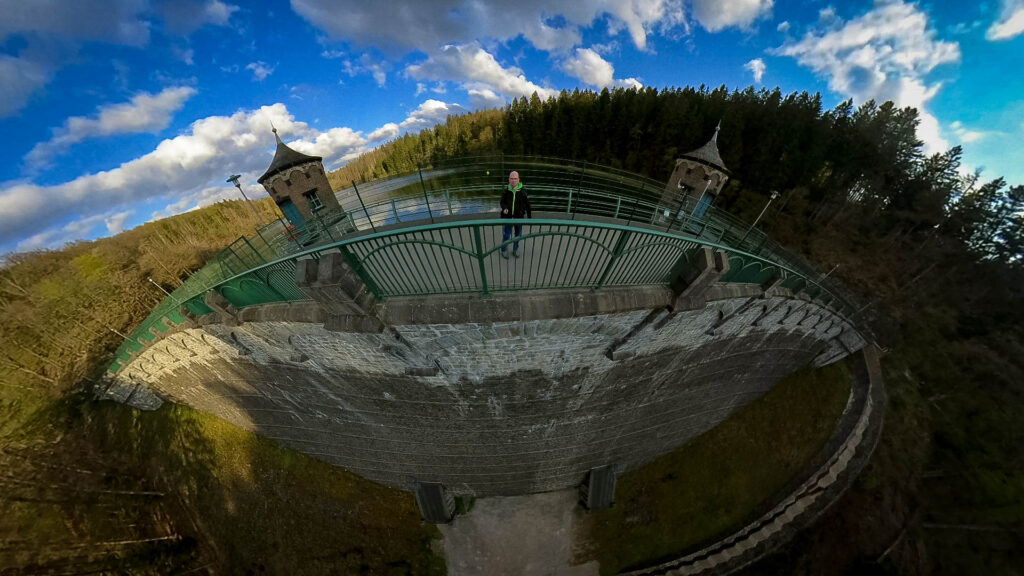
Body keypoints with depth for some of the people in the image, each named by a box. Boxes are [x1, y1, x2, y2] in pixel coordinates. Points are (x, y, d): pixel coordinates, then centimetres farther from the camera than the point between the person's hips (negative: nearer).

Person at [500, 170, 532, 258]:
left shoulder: (522, 191, -11)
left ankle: (515, 249, 38)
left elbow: (527, 205, -4)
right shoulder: (506, 190, -9)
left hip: (519, 217, 1)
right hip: (507, 217, 0)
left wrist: (529, 217, -3)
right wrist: (504, 208, -18)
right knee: (506, 235, 7)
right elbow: (502, 202, 4)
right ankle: (503, 250, 29)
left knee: (518, 235, 17)